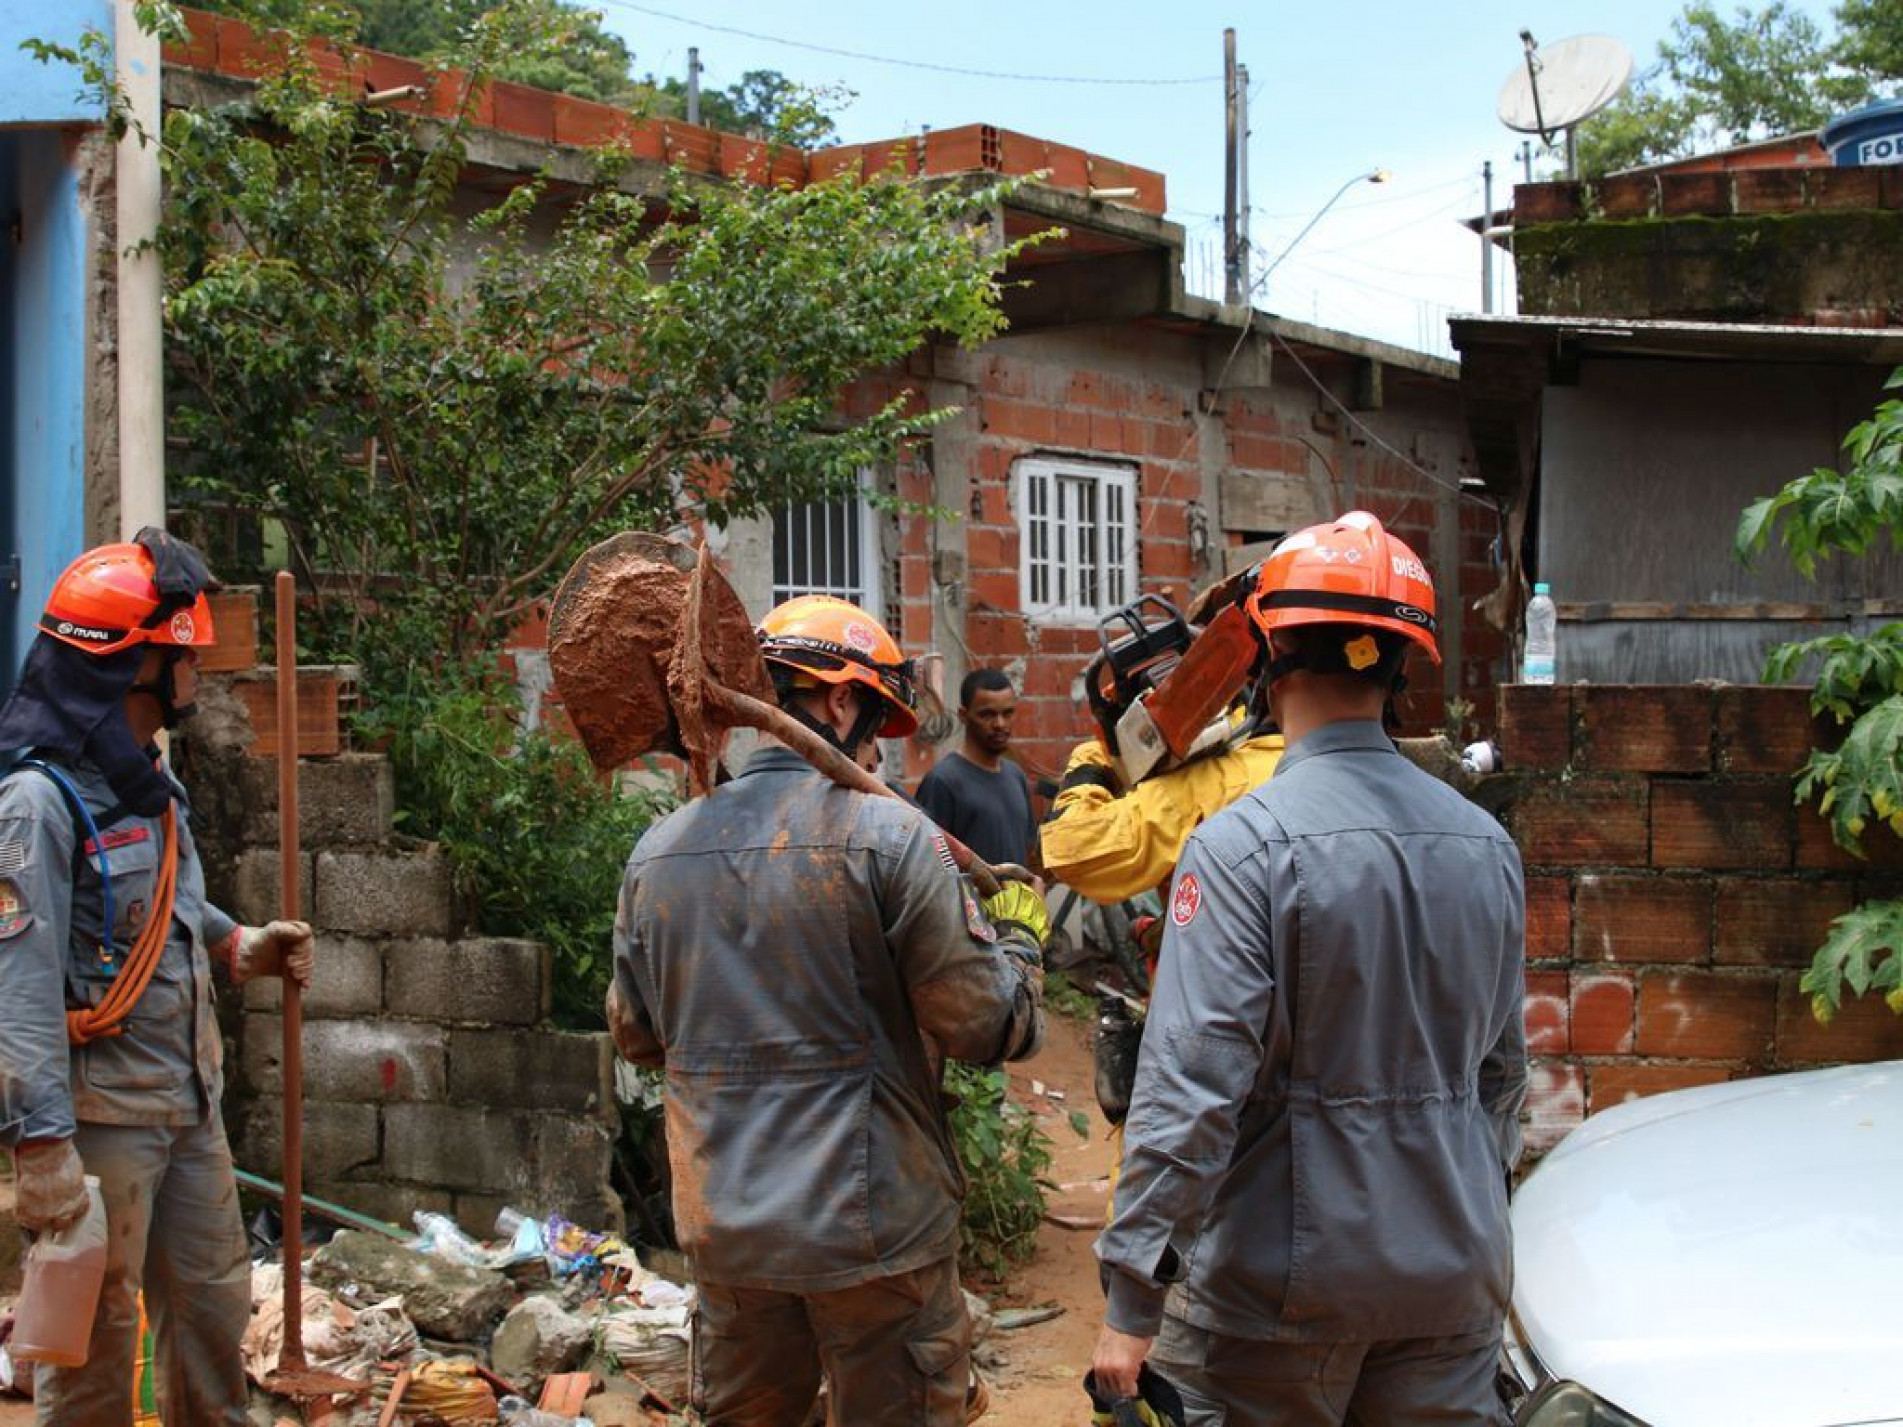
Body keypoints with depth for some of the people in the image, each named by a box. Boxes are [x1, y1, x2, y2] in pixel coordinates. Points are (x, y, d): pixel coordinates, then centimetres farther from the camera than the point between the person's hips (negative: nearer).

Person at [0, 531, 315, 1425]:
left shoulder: (154, 788, 10)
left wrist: (241, 947, 6)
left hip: (189, 1105, 8)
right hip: (101, 1115, -8)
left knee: (214, 1300, 17)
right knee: (97, 1335, 3)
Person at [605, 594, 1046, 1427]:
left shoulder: (656, 851, 2)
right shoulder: (886, 834, -14)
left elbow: (635, 1036, 14)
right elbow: (989, 1027, -12)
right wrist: (1019, 936, 8)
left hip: (722, 1230, 5)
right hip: (872, 1228, -5)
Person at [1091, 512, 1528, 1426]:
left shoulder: (1244, 845, -15)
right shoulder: (1485, 842, 3)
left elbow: (1193, 1084, -21)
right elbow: (1502, 1067, 13)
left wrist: (1133, 1296, -17)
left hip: (1284, 1281, -5)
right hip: (1456, 1277, 5)